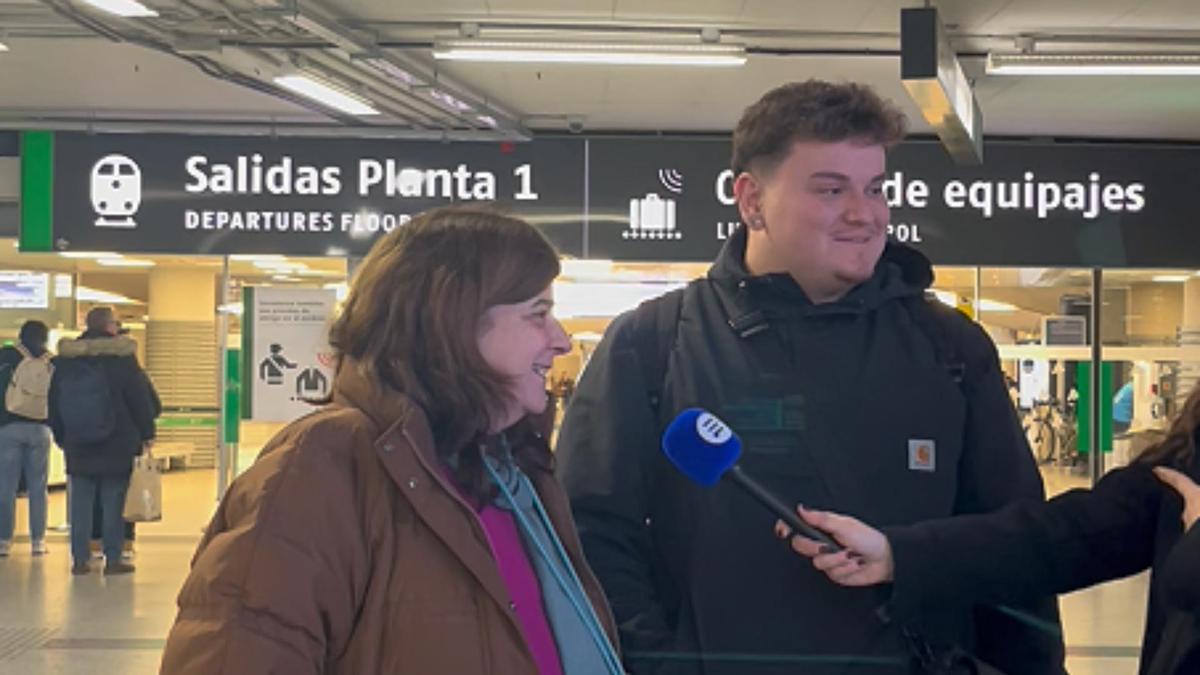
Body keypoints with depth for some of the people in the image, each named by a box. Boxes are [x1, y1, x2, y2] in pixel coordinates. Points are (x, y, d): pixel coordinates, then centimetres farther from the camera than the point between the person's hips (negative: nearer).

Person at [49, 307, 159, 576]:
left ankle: (79, 559, 8)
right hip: (117, 443, -3)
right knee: (114, 502, 3)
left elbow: (54, 402, 11)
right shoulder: (121, 357, -9)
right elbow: (141, 397, -6)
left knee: (80, 501, 8)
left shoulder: (65, 358, 4)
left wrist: (61, 437, 20)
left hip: (77, 445, 3)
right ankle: (113, 559, 4)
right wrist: (146, 434, 5)